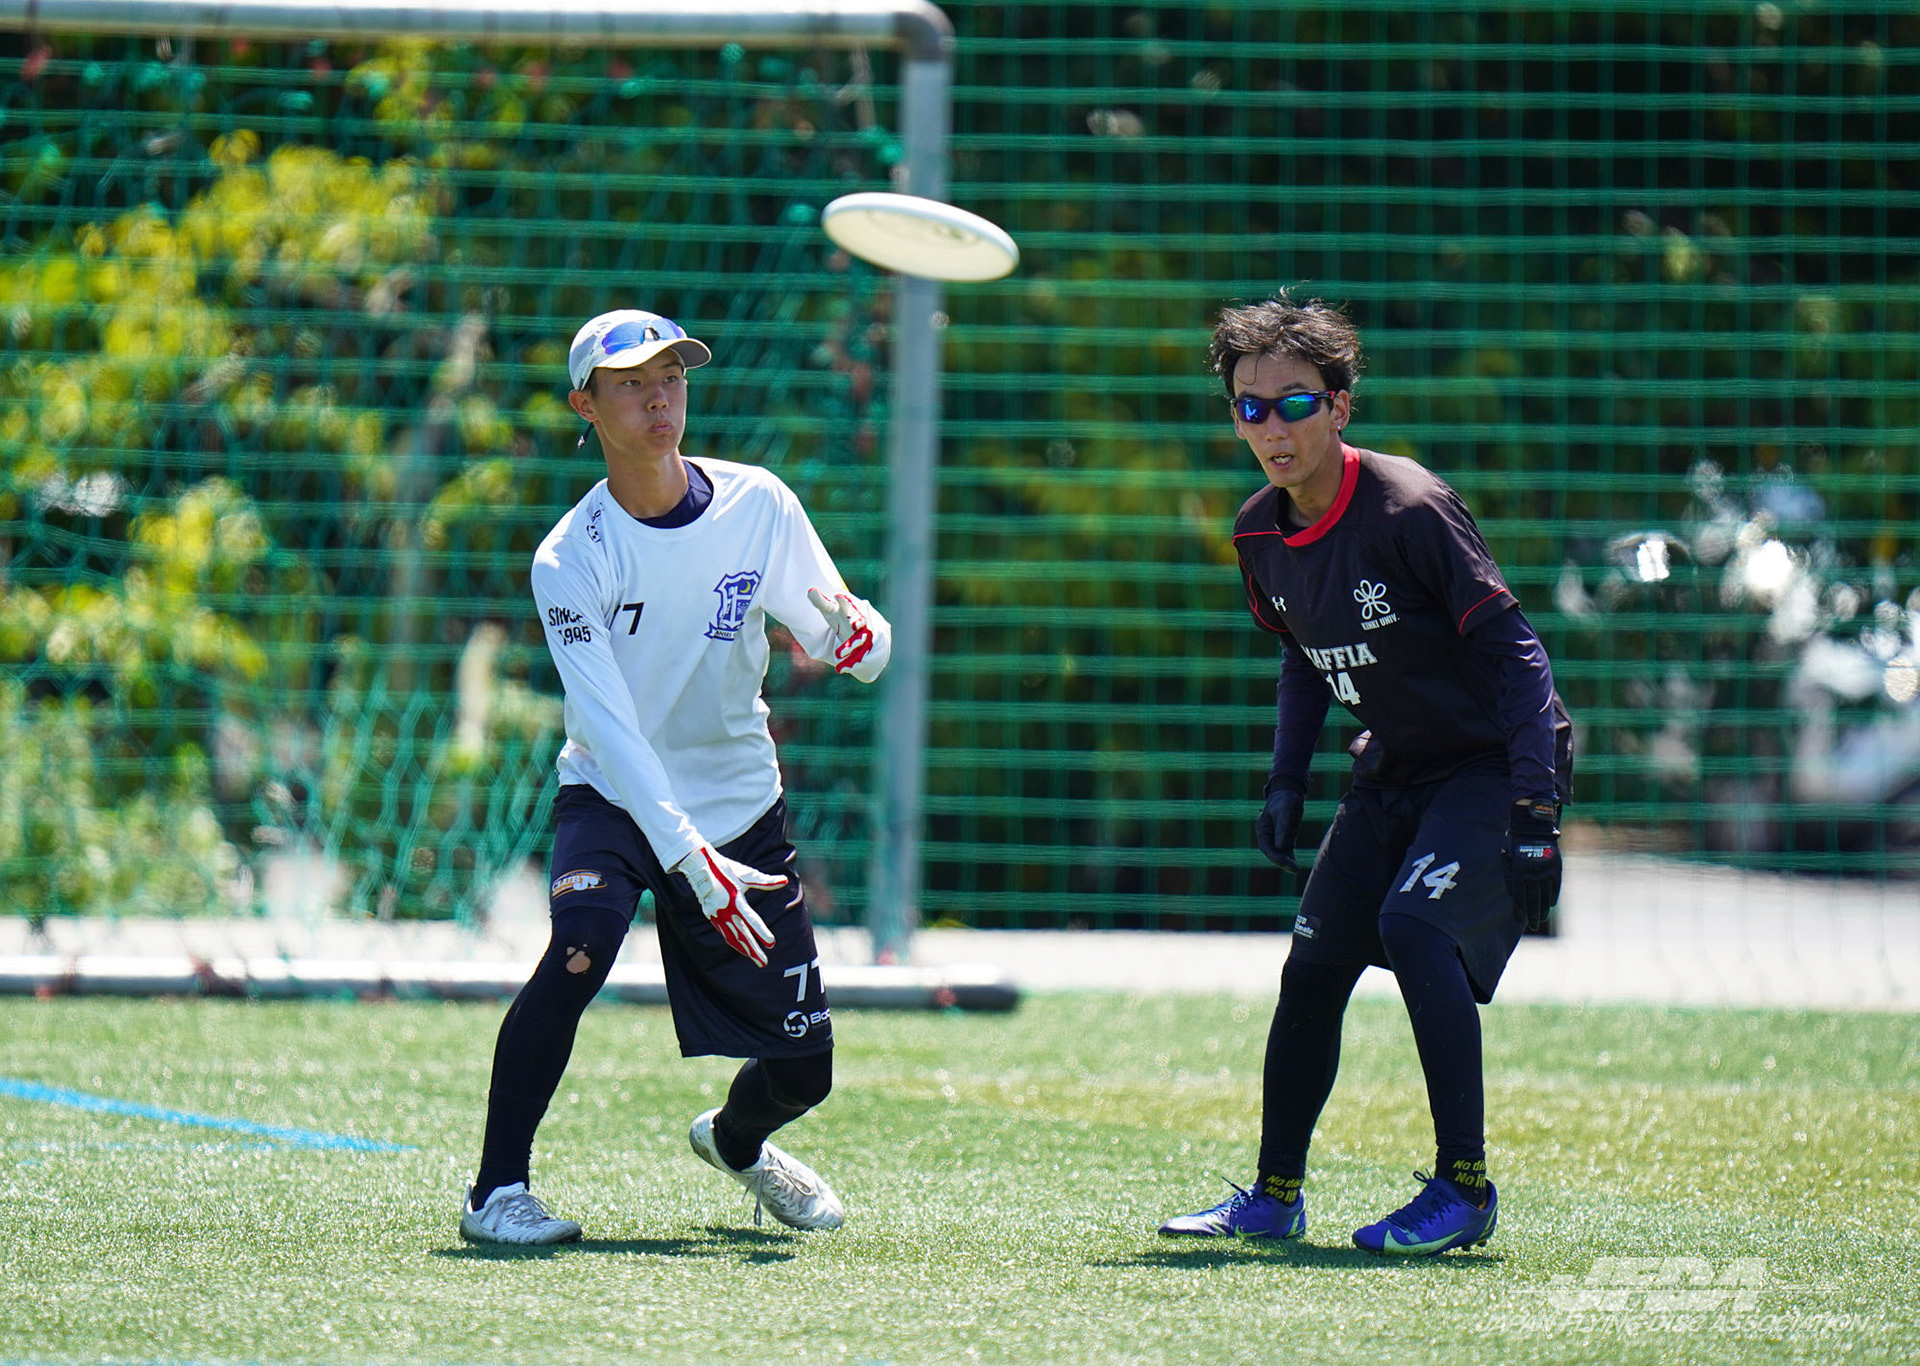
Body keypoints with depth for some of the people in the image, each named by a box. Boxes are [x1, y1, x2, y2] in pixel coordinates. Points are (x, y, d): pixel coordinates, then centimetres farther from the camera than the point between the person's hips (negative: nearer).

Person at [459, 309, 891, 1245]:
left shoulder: (757, 505, -8)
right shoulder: (569, 560, -18)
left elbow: (853, 651, -4)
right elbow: (610, 729, -27)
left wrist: (856, 633, -30)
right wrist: (690, 860, -38)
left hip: (740, 805, 3)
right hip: (615, 800, -3)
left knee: (802, 1068, 1)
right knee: (582, 940, -35)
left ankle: (734, 1140, 39)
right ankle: (497, 1189, -23)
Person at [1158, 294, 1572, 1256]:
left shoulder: (1408, 510, -25)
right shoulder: (1260, 534, -2)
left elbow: (1515, 655, -24)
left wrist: (1532, 817, -29)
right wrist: (1287, 781, 7)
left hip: (1494, 761, -8)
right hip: (1395, 769, 8)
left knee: (1415, 920, -28)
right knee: (1314, 965, 7)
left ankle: (1465, 1188, -21)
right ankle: (1275, 1196, 24)